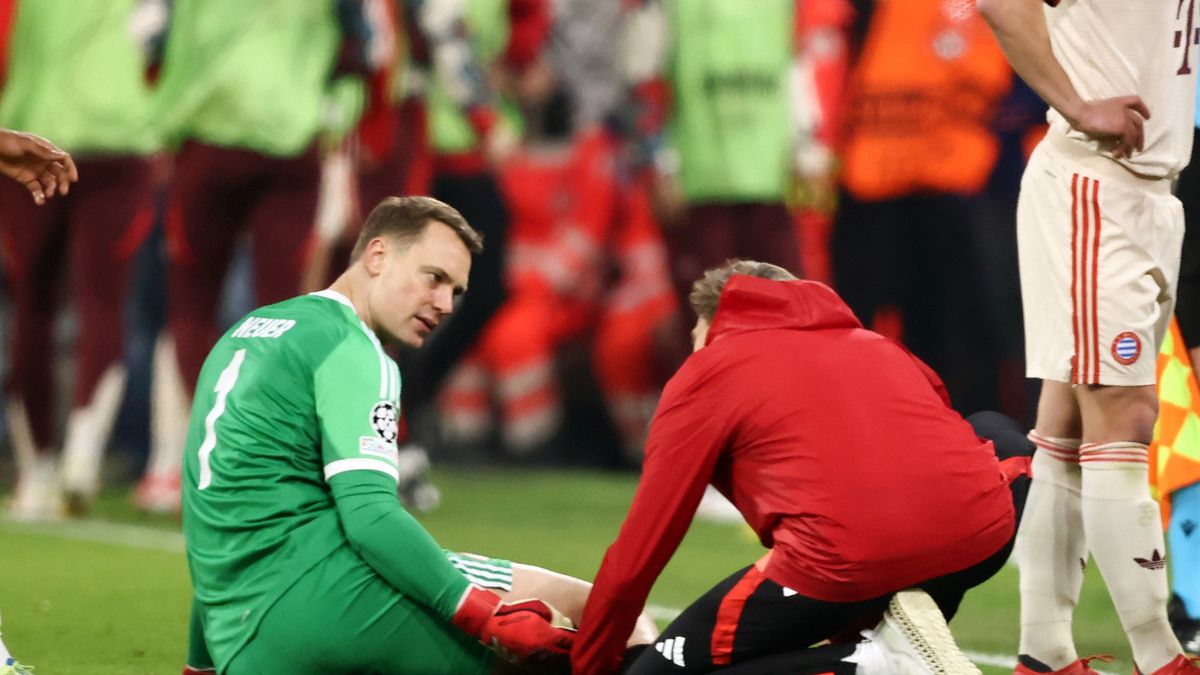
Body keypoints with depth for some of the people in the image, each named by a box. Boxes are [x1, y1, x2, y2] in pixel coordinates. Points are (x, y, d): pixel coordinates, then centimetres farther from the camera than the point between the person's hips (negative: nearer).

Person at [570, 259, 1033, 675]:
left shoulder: (705, 372, 18)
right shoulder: (874, 345, 32)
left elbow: (637, 555, 17)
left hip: (849, 558, -4)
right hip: (977, 536, 4)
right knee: (995, 433, 38)